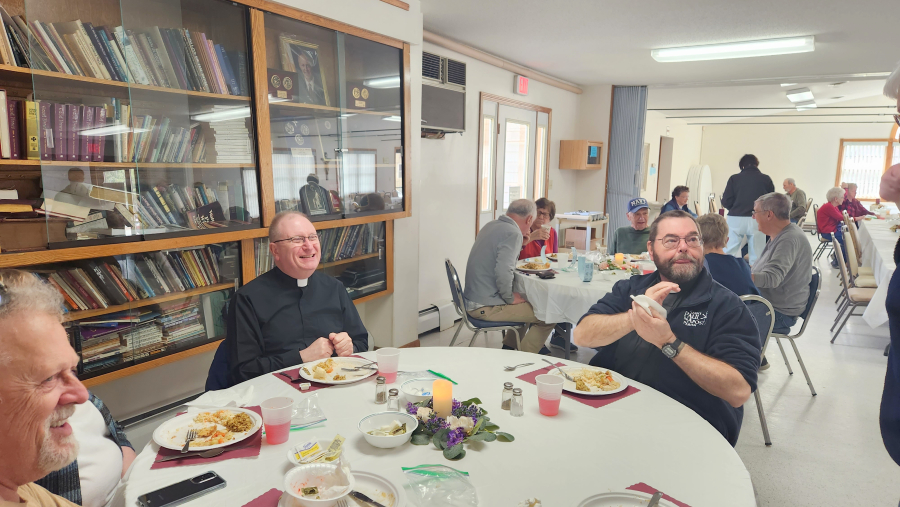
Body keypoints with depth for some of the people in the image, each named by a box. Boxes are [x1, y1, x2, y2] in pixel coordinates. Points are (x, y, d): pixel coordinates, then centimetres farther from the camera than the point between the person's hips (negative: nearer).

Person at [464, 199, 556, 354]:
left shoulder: (491, 225, 10)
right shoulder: (513, 233, -18)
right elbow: (503, 273, -29)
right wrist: (510, 298, -13)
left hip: (472, 299, 10)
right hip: (486, 307, -10)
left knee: (526, 302, 28)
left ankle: (509, 347, 34)